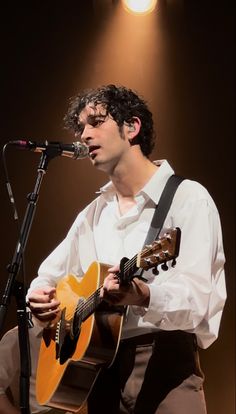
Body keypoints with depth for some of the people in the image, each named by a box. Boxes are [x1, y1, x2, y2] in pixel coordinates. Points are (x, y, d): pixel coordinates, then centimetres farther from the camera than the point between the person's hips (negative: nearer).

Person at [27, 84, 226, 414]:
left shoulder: (187, 198, -6)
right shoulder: (94, 213, 17)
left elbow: (194, 300, -17)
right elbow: (50, 274, 23)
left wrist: (140, 295, -37)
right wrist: (40, 297, -1)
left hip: (163, 364, -6)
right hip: (98, 366, 6)